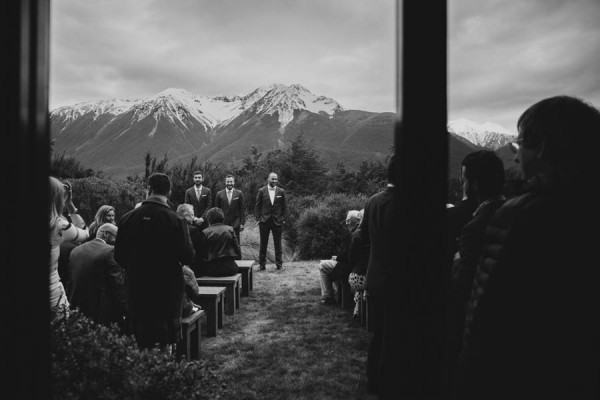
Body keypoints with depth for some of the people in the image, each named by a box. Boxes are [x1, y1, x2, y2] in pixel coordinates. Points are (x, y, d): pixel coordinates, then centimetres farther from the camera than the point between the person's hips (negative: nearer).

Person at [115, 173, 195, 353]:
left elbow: (119, 257, 1)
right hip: (168, 289, -3)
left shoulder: (127, 218, -5)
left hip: (136, 289, 3)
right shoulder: (175, 220, -14)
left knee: (141, 344, 15)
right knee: (165, 345, 10)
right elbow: (187, 257, -12)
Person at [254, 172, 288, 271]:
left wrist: (283, 219, 1)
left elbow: (284, 206, 7)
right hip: (264, 221, 0)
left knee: (278, 244, 5)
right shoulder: (261, 191, 2)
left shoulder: (281, 191, 4)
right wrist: (258, 218, -3)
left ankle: (279, 264, 14)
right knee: (263, 244, 4)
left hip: (277, 221, 1)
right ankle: (262, 265, 12)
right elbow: (257, 206, 4)